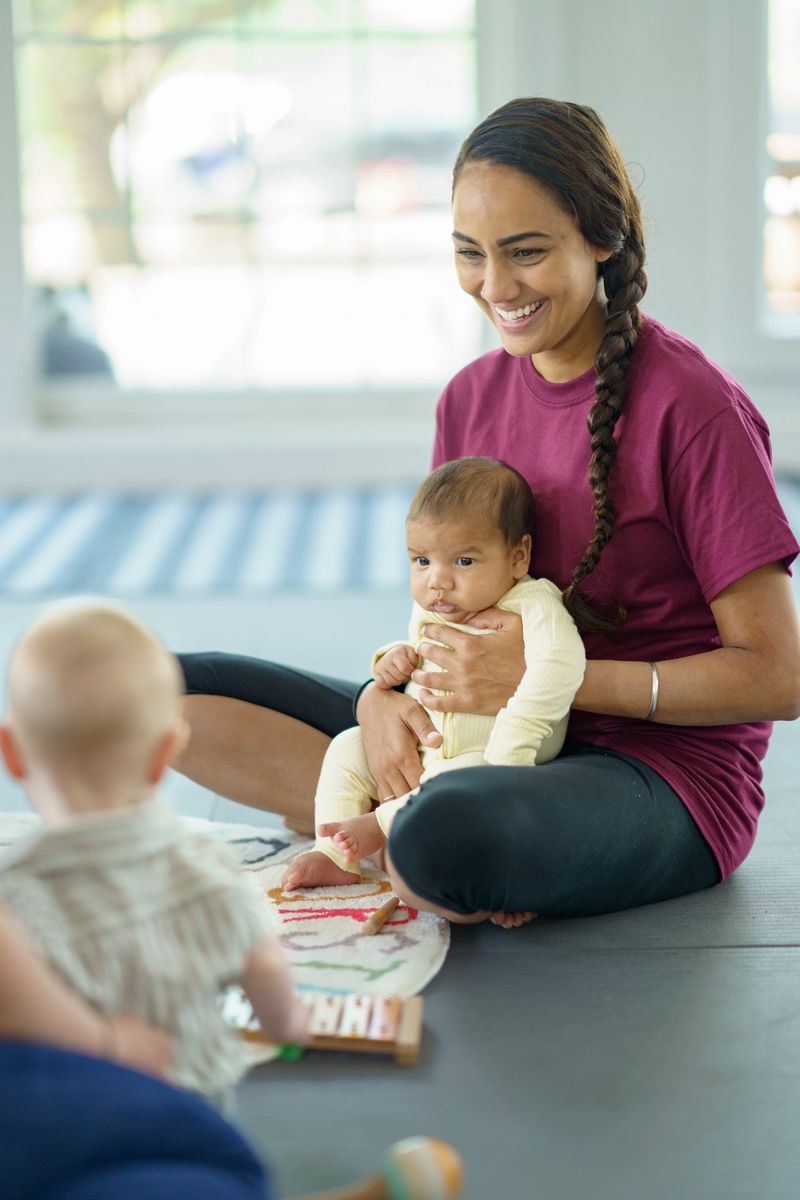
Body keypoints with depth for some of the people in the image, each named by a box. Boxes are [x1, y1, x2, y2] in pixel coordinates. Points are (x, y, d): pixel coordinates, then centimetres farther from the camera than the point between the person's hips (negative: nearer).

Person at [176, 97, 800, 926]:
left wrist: (549, 676, -18)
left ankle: (369, 845, -8)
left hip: (665, 770, -7)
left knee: (446, 835, -41)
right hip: (491, 735, 7)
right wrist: (385, 695, -9)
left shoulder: (692, 407, -14)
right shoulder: (472, 397, 7)